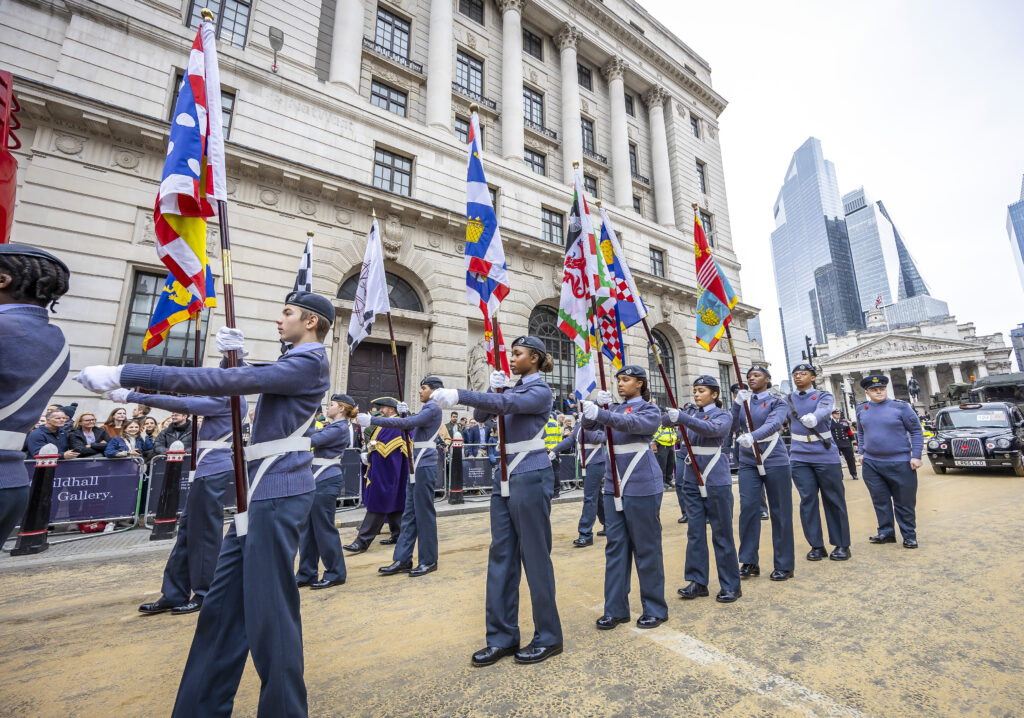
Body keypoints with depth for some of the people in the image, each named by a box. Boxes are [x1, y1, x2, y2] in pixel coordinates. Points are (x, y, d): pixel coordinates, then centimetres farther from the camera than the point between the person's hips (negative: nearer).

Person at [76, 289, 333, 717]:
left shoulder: (309, 360, -11)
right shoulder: (298, 361, 20)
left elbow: (227, 383, -20)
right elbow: (240, 385, 25)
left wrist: (124, 374, -16)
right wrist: (238, 356, 5)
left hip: (278, 494, -10)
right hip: (262, 492, 10)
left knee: (270, 611, -2)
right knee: (223, 603, 17)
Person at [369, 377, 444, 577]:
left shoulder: (433, 408, -12)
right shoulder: (426, 408, 18)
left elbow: (408, 423, -24)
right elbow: (409, 426, 16)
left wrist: (373, 420, -24)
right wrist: (403, 413, -4)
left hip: (425, 465, -9)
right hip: (417, 464, 9)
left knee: (424, 512, 0)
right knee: (410, 513, 11)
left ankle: (429, 561, 13)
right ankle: (403, 560, 19)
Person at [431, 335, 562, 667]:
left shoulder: (540, 391, -9)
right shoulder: (512, 388, 15)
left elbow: (506, 404, -26)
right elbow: (482, 415, 10)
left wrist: (458, 395, -32)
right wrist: (494, 389, -6)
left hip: (530, 476, -8)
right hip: (505, 477, 8)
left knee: (535, 556, 3)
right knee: (501, 555, 11)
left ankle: (548, 637, 21)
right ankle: (502, 637, 24)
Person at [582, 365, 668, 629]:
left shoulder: (650, 410, -3)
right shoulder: (615, 409, 13)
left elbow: (633, 423, -25)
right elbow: (589, 424, 2)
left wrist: (601, 413, -39)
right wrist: (595, 404, -16)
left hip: (641, 486, -5)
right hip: (614, 486, 6)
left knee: (646, 548, 6)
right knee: (615, 546, 9)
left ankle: (655, 610, 23)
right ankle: (616, 609, 20)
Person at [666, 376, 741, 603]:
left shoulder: (723, 415, -4)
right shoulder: (691, 412, 10)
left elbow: (712, 429, -27)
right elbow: (666, 420, -4)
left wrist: (682, 418, -39)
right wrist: (671, 415, -26)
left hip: (716, 479, -4)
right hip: (691, 479, 4)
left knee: (722, 533, 4)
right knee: (695, 532, 8)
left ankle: (731, 586, 18)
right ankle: (697, 581, 19)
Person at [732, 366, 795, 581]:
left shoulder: (777, 402, 0)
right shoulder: (744, 400, 11)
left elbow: (773, 424, -20)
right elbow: (734, 426, 2)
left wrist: (753, 436, -38)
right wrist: (737, 404, -11)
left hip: (774, 461, -3)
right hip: (748, 462, 3)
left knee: (780, 512, 4)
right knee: (748, 508, -3)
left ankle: (784, 566, 18)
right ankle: (749, 562, 8)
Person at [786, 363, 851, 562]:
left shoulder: (824, 396, 0)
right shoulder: (788, 400, 11)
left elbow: (824, 410, -23)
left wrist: (813, 417, -43)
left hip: (825, 455, -2)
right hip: (799, 457, 3)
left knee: (834, 500, 5)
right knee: (807, 500, 2)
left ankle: (841, 545, 19)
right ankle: (816, 546, 11)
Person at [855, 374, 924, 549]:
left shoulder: (901, 407, -4)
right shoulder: (861, 409, 7)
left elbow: (916, 431, -1)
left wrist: (916, 456, -7)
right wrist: (861, 452, 13)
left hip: (899, 463, -3)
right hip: (871, 464, 3)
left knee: (904, 502, 7)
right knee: (880, 501, 10)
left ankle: (909, 535, 20)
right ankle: (886, 533, 20)